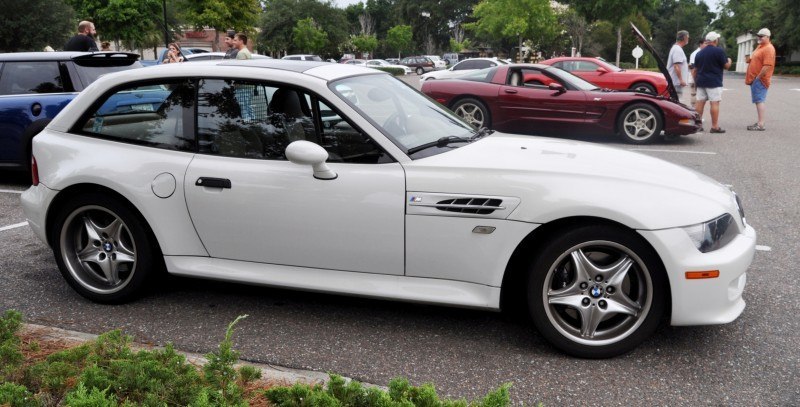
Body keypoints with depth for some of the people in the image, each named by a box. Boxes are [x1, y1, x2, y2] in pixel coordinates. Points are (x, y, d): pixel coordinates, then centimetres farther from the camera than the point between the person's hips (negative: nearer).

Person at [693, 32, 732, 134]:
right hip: (714, 82, -6)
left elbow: (695, 69, 16)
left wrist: (696, 81, 24)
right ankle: (715, 126, -6)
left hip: (701, 82, 6)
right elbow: (726, 66, -4)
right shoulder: (719, 51, -8)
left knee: (699, 102, 8)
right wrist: (729, 61, 17)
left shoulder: (699, 53, 12)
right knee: (714, 103, -5)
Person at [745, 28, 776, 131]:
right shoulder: (760, 46, 17)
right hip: (755, 79, 10)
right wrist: (750, 59, 6)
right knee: (758, 101, 12)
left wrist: (757, 78, -19)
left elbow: (767, 66, -23)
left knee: (759, 101, -12)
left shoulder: (768, 49, -15)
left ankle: (761, 125, -13)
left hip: (759, 80, -10)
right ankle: (759, 122, 18)